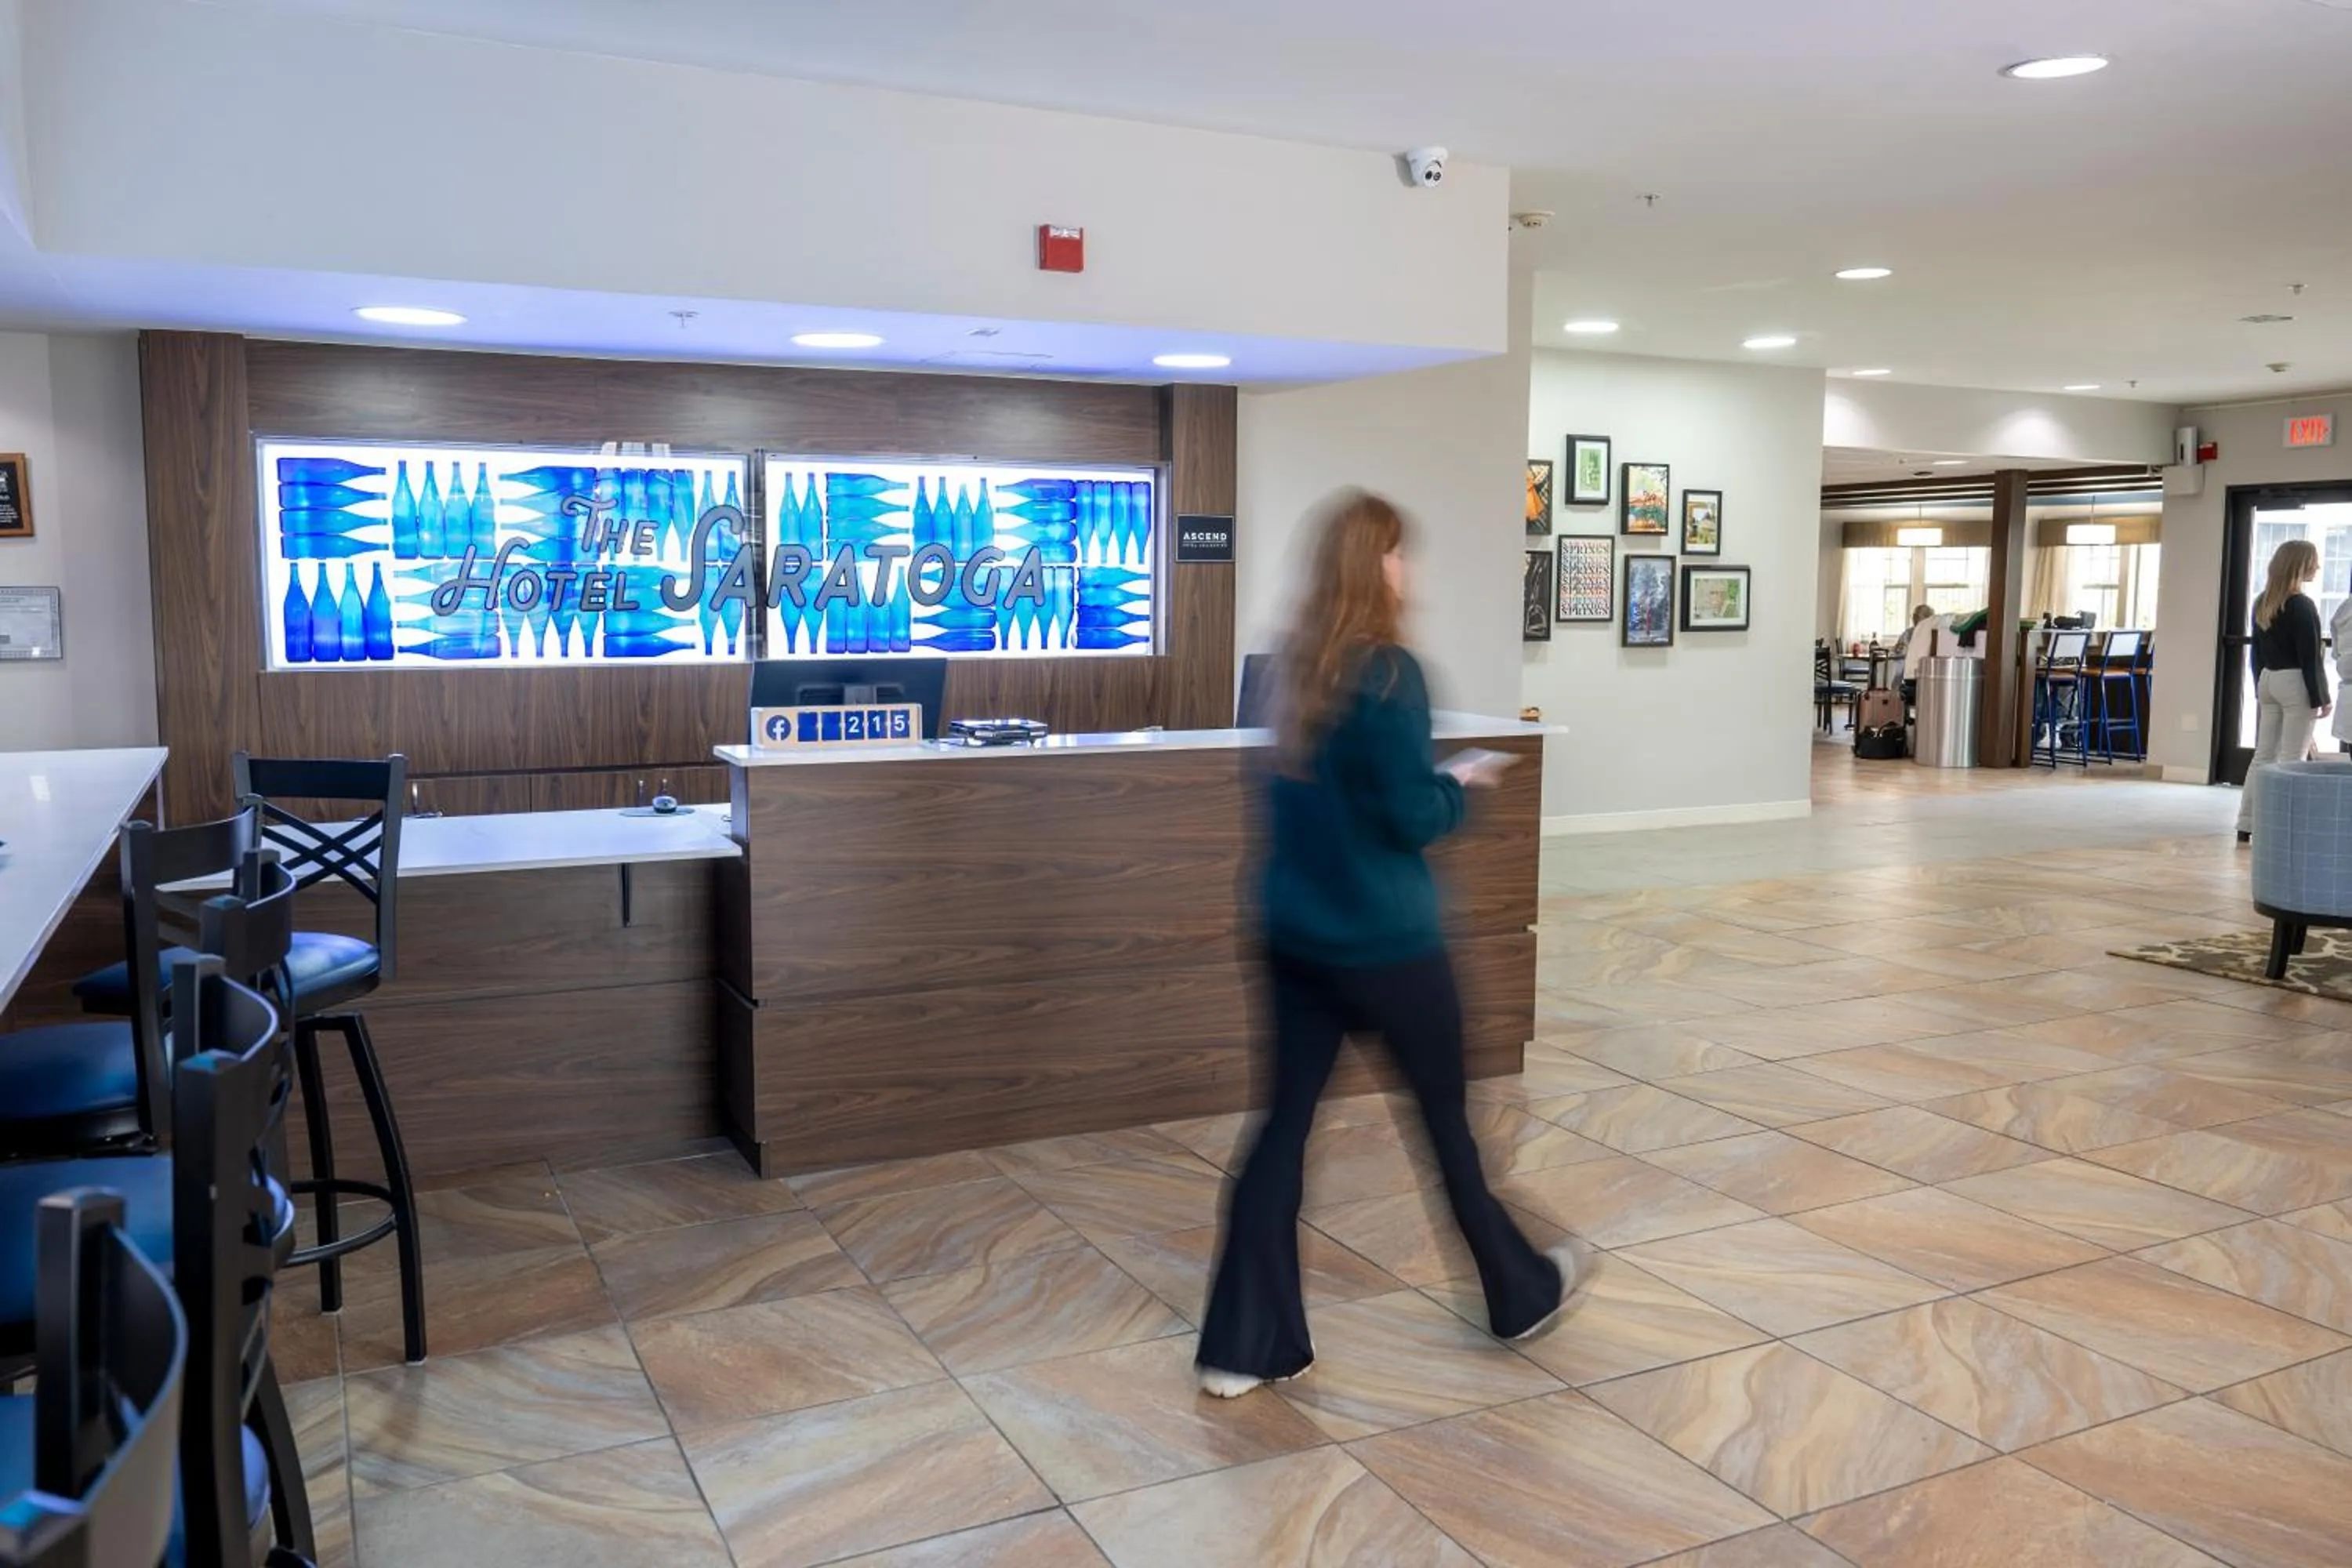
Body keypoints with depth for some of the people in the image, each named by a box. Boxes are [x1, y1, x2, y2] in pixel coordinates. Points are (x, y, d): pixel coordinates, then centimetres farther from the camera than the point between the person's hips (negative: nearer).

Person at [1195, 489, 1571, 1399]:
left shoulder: (1293, 663, 5)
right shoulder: (1387, 672, -18)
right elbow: (1412, 818, -16)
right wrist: (1460, 784, 2)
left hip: (1296, 931, 6)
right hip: (1385, 938, -6)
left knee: (1285, 1120, 9)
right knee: (1447, 1118, 11)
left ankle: (1244, 1345, 11)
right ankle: (1520, 1296, 33)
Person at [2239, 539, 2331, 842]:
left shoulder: (2262, 603, 9)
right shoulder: (2302, 605, -12)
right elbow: (2310, 657, -13)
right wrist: (2321, 698, -10)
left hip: (2268, 680, 7)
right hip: (2294, 683, -7)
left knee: (2263, 754, 9)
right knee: (2292, 759, -4)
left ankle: (2246, 824, 9)